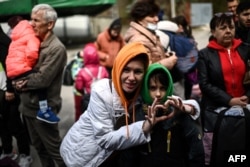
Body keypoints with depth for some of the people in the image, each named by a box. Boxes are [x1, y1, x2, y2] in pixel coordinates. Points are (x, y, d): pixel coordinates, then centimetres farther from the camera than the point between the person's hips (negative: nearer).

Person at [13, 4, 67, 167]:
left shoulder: (56, 48, -19)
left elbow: (42, 79, -24)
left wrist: (21, 83, -9)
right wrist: (19, 81, -11)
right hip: (28, 105, 8)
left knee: (54, 149, 5)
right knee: (39, 147, 21)